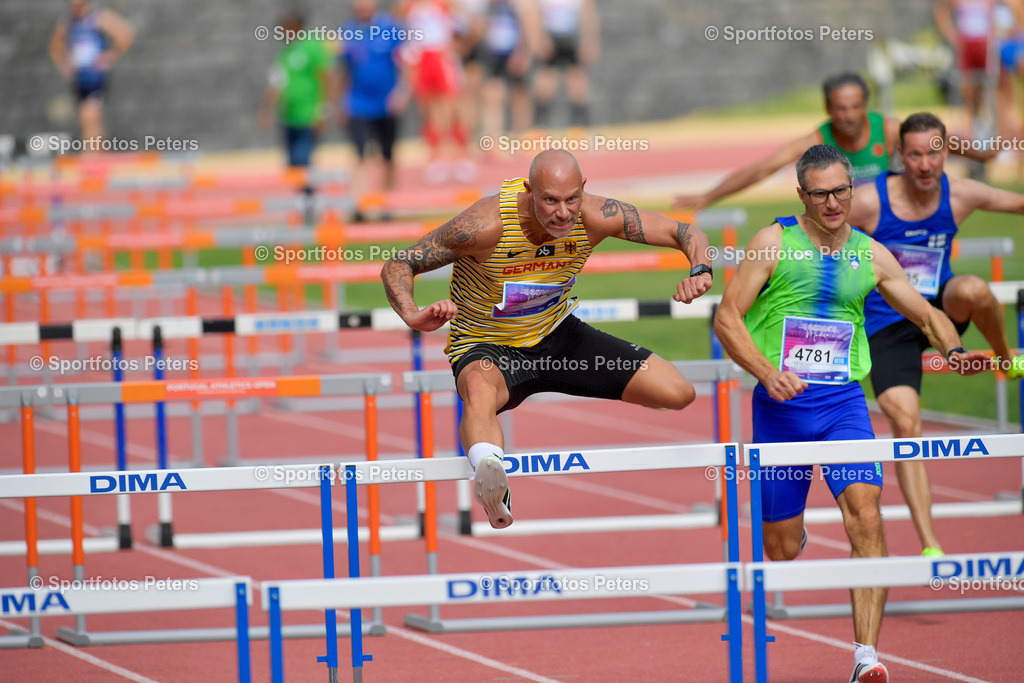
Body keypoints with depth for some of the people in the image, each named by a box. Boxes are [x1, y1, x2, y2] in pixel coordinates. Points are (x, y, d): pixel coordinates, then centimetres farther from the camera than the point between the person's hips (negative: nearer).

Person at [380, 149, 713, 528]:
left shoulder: (595, 218, -18)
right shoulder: (488, 224, -28)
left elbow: (685, 233, -9)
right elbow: (397, 266, -21)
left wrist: (701, 271, -33)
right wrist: (414, 316, -42)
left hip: (558, 336, 5)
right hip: (488, 348, -5)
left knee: (678, 394, -6)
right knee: (480, 389, -44)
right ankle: (492, 487, -75)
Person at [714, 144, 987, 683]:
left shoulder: (870, 255, 7)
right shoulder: (774, 244, -2)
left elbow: (926, 315, 14)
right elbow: (727, 319, -6)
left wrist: (954, 349, -7)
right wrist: (769, 373, -20)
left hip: (843, 401, 1)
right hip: (781, 403, -1)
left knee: (865, 515, -21)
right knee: (782, 547, 5)